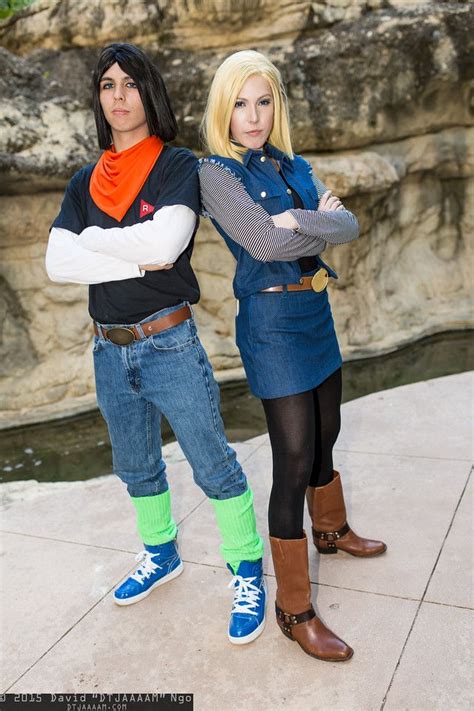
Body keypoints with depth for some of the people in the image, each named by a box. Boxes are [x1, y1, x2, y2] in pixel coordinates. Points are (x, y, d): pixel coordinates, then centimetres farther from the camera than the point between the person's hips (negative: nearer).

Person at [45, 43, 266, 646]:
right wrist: (136, 260, -16)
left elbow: (164, 240, -23)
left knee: (214, 467, 5)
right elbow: (57, 263, -5)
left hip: (169, 347, -5)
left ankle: (248, 572, 25)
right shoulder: (85, 182, 8)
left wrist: (93, 237, -9)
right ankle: (160, 554, 44)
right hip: (109, 352, 6)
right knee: (136, 469, 21)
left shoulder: (179, 167, -6)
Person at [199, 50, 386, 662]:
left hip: (315, 313, 7)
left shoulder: (295, 167, 11)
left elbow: (348, 224, -2)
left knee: (324, 435, 21)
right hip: (272, 323, -7)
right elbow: (265, 242, -21)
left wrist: (297, 221, -16)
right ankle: (294, 610, 8)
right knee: (294, 462, -6)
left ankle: (332, 531, 47)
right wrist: (319, 223, -8)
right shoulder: (216, 173, -9)